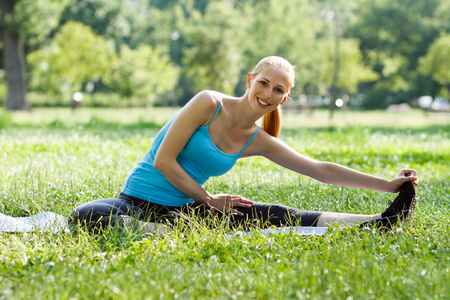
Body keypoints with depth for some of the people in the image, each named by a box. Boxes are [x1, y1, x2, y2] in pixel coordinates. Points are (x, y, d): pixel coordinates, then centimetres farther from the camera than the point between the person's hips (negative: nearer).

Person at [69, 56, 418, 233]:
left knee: (274, 216, -11)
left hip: (185, 209, 4)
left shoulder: (260, 142, 5)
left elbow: (322, 170, 6)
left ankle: (380, 222, -11)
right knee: (85, 218, -37)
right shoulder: (210, 103, -12)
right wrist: (210, 201, -11)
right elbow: (163, 161, -15)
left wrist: (389, 184, 4)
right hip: (140, 199, -4)